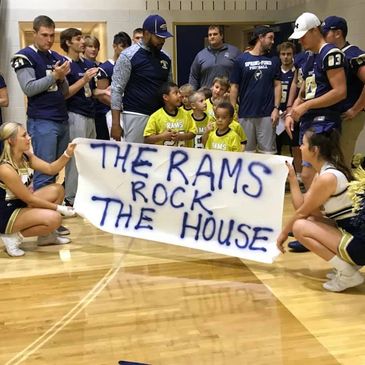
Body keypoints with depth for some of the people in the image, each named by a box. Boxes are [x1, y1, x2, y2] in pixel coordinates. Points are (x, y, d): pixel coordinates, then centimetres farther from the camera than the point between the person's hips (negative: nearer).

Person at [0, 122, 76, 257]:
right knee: (53, 218, -25)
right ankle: (12, 237, -6)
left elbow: (51, 169, 4)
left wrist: (68, 153, -12)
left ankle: (46, 235, 13)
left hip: (21, 204, 9)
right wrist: (59, 208, -15)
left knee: (57, 189, 4)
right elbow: (30, 199, -22)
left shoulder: (26, 156, -2)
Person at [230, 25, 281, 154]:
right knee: (247, 150, 7)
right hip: (245, 114, -1)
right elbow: (234, 87, 3)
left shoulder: (273, 61, 8)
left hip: (267, 114, 1)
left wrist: (276, 108, -4)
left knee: (268, 151, 1)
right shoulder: (241, 60, 3)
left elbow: (277, 85, 7)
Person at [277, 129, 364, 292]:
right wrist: (292, 178, 10)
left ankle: (348, 274, -8)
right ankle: (346, 265, 11)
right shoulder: (322, 173, 10)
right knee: (309, 221, 15)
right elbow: (301, 206, 8)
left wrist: (284, 232, 6)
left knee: (300, 227, -12)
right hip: (351, 234, 10)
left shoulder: (327, 178, -19)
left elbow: (303, 212, -9)